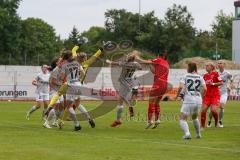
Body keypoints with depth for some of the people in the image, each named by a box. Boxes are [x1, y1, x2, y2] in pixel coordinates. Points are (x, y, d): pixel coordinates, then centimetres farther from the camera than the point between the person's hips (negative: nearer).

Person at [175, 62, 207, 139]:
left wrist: (177, 96, 2)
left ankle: (187, 133, -25)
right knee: (195, 117, 29)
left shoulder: (185, 76, 2)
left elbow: (181, 87, -12)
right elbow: (204, 89, -1)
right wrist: (201, 96, 15)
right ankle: (198, 134, 30)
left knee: (182, 119, -2)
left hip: (188, 100, -4)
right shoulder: (200, 77, 10)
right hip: (198, 100, 4)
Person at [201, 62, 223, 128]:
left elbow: (221, 83, -9)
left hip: (215, 95, -5)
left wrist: (213, 84, -17)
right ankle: (202, 126, 1)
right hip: (207, 95, 5)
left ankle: (216, 122, 13)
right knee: (203, 110, -8)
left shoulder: (215, 73, -6)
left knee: (213, 110, -17)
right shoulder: (205, 76, 10)